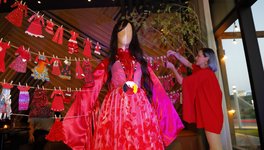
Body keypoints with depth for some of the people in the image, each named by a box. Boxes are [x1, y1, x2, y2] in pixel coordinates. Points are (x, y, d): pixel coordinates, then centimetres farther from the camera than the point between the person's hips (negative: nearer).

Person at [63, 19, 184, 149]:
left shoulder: (140, 61, 18)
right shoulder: (108, 62, 13)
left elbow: (156, 90, 13)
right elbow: (91, 89, 5)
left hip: (141, 109, 2)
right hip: (115, 109, -2)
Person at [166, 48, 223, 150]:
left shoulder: (203, 72, -18)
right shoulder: (205, 70, 11)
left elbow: (182, 81, -15)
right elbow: (188, 64, 19)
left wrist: (172, 68, -1)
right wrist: (176, 54, 8)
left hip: (210, 113, -10)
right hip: (210, 112, 10)